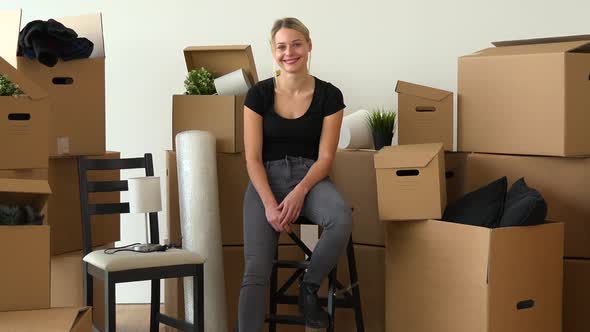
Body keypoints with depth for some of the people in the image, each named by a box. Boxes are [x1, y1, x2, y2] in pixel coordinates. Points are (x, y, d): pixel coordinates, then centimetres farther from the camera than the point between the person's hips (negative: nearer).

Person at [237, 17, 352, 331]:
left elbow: (325, 157, -1)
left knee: (342, 219, -34)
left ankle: (309, 288, -8)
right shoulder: (259, 94, -1)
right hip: (267, 179, 0)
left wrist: (299, 193, -19)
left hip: (310, 177, 0)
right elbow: (253, 157, -3)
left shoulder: (329, 95, -1)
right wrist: (269, 203, -17)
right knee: (256, 270, -20)